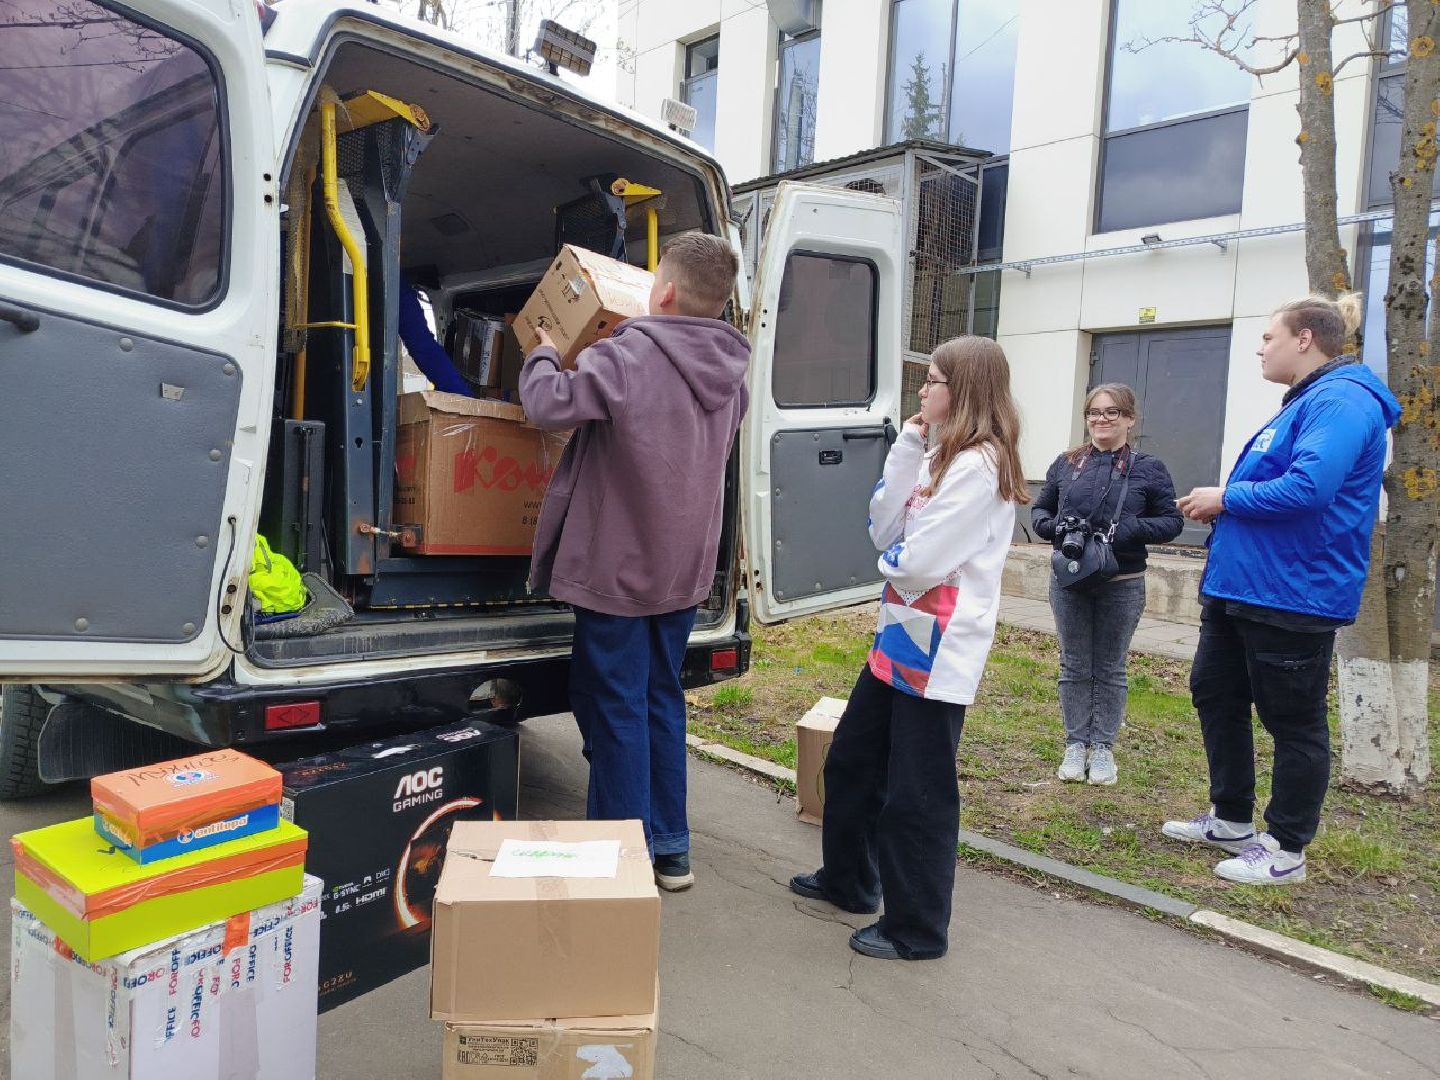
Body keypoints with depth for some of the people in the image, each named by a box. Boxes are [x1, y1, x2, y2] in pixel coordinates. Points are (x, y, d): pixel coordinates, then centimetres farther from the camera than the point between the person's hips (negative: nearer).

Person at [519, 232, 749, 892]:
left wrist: (543, 355, 1)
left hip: (618, 567, -7)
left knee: (615, 710, 4)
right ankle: (669, 848, 26)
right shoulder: (730, 373, 6)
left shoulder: (627, 358, -20)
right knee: (661, 701, 17)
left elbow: (549, 404, -22)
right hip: (683, 567, 7)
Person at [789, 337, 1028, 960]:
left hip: (939, 651, -10)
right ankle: (847, 880, 39)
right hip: (901, 638, 10)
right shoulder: (940, 458, 14)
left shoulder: (980, 466, -17)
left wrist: (894, 560, 0)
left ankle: (917, 930, 19)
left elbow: (919, 563, -23)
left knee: (917, 793, 2)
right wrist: (908, 448, 0)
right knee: (850, 761, 20)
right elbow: (884, 531, 5)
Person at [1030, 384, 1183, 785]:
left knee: (1110, 669, 10)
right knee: (1075, 667, 10)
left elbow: (1172, 521, -2)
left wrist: (1130, 530, -19)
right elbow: (1039, 509, 11)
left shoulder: (1148, 468, -3)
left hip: (1122, 586, -2)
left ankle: (1103, 747, 22)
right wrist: (1053, 527, -12)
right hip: (1069, 583, 2)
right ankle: (1076, 744, 22)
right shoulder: (1066, 464, 4)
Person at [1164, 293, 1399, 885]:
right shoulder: (1303, 401, 17)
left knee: (1294, 721, 3)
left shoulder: (1341, 400, -16)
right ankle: (1231, 819, 32)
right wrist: (1222, 503, 4)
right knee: (1215, 694, 17)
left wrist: (1226, 497, -16)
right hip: (1241, 586, 11)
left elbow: (1308, 487, -30)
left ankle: (1286, 851, 17)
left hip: (1294, 594, -11)